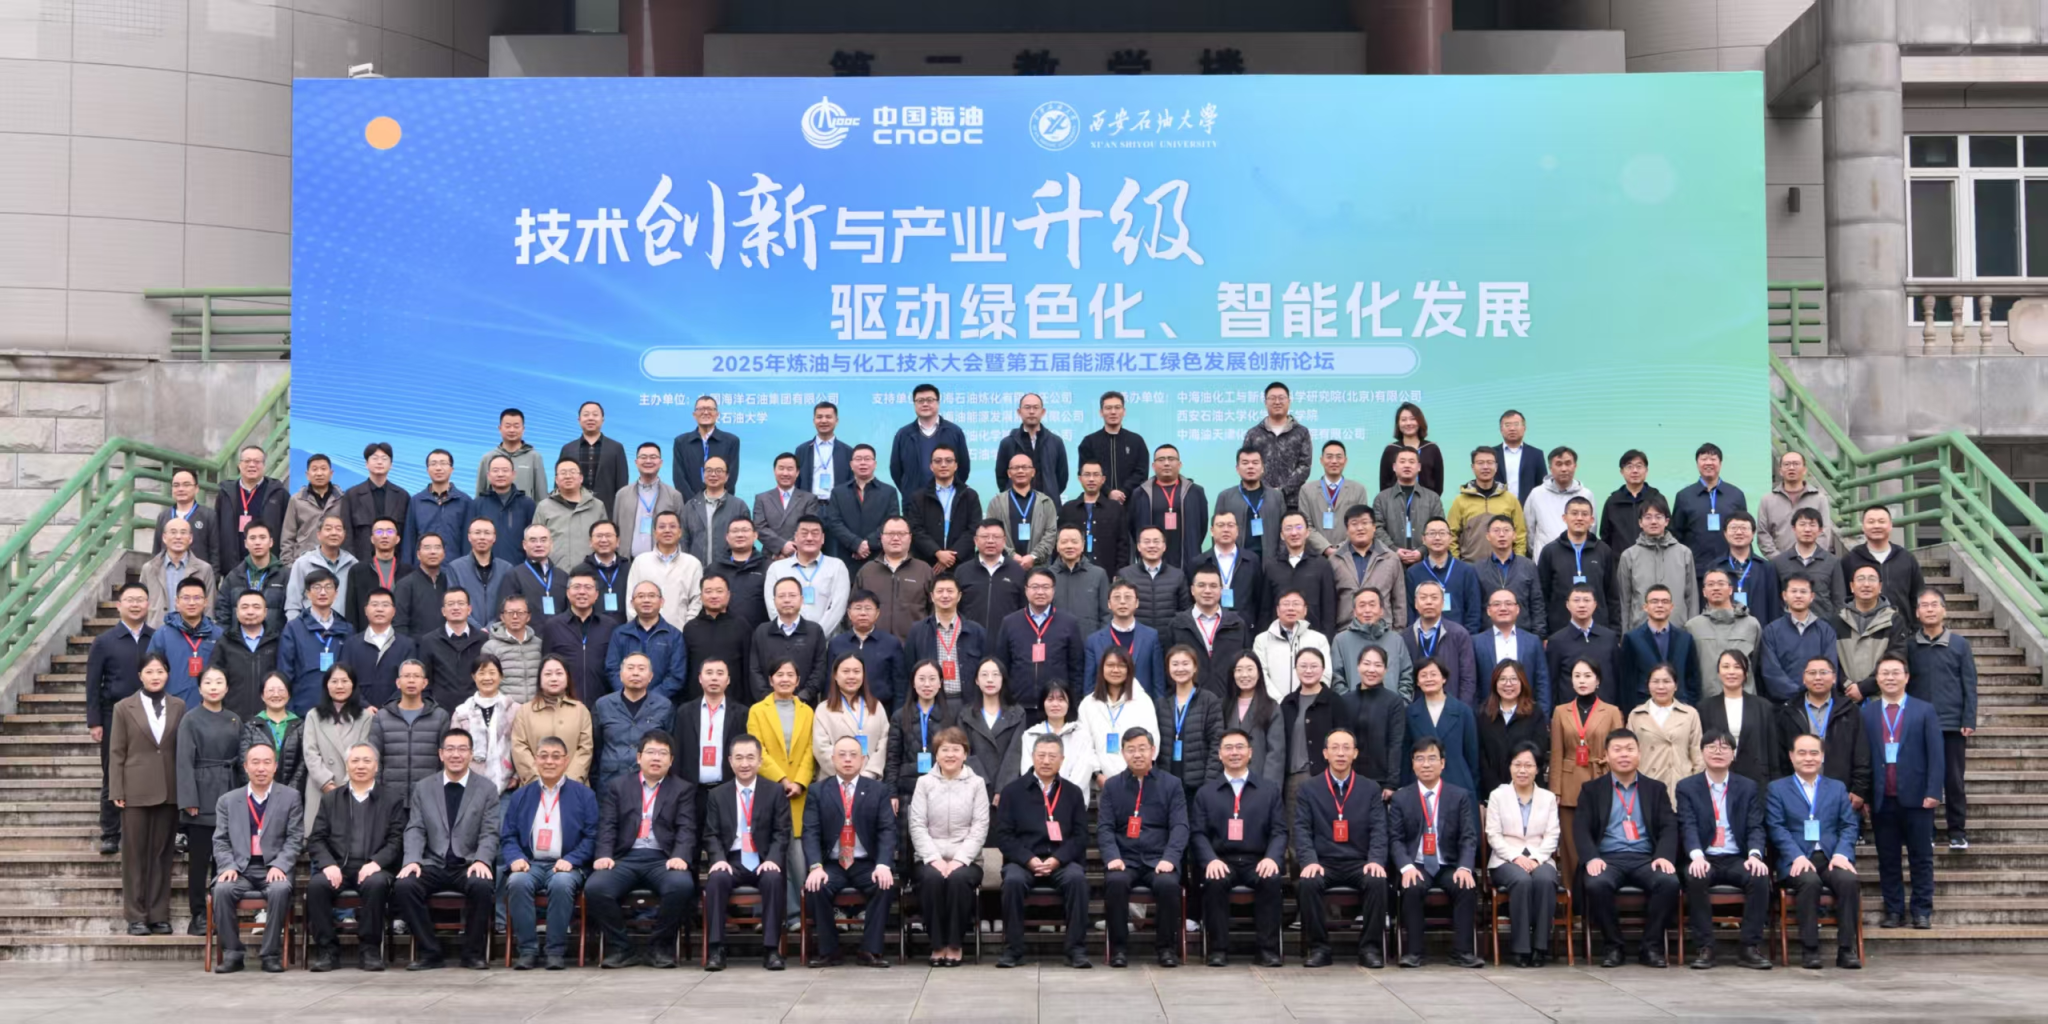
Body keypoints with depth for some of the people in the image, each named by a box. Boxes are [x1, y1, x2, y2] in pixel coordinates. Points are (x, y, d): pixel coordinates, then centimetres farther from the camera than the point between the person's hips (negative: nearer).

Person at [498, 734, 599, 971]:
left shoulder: (583, 795, 11)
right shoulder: (520, 796, 19)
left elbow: (592, 836, 3)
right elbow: (507, 836, 13)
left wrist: (570, 860, -13)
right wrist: (515, 858, -8)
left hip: (565, 865, -2)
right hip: (530, 863, 2)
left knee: (562, 884, -36)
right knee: (517, 882, -32)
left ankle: (556, 951, -25)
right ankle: (527, 950, -24)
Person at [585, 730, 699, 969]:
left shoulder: (684, 789, 16)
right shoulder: (617, 786, 19)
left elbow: (686, 829, 3)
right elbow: (607, 826, 8)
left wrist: (680, 857, -16)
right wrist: (604, 855, -11)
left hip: (663, 859, -1)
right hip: (624, 859, 1)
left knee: (682, 886, -34)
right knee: (594, 888, -29)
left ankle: (659, 947, -10)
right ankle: (622, 947, -8)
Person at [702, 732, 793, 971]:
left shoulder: (776, 792, 8)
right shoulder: (718, 795, 13)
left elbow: (782, 833, 1)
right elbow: (711, 835, 7)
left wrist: (773, 859, -17)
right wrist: (719, 859, -13)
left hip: (764, 862, -1)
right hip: (731, 861, 1)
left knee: (774, 878, -35)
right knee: (716, 878, -33)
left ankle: (771, 949, -29)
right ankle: (715, 949, -29)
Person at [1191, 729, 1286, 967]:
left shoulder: (1270, 791, 15)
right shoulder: (1205, 793, 15)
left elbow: (1279, 831, 7)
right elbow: (1198, 833, 5)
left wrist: (1272, 857, -14)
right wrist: (1211, 860, -14)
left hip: (1257, 862, 0)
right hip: (1221, 861, 0)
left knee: (1271, 880, -32)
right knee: (1214, 881, -33)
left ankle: (1269, 949, -23)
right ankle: (1219, 949, -23)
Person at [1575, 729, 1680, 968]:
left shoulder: (1655, 789, 18)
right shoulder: (1591, 790, 13)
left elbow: (1669, 827, 8)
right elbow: (1581, 829, 2)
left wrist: (1664, 856, -13)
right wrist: (1592, 857, -17)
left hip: (1646, 859, 1)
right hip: (1608, 858, -1)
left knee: (1669, 882, -31)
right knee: (1597, 884, -35)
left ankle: (1651, 947, -15)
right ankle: (1613, 946, -15)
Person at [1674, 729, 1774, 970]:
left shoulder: (1749, 788, 13)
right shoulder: (1686, 787, 8)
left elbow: (1755, 828, 3)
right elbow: (1688, 826, -6)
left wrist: (1755, 855, -20)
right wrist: (1697, 856, -27)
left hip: (1738, 859, 2)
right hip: (1703, 859, -1)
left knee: (1760, 876, -30)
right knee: (1696, 877, -35)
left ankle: (1751, 947, -22)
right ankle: (1703, 948, -26)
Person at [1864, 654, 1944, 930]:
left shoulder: (1925, 711, 5)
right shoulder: (1865, 713, 7)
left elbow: (1936, 755, 0)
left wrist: (1933, 792, -9)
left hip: (1916, 797, -1)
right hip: (1881, 800, 1)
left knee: (1921, 857, 4)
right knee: (1887, 859, 5)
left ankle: (1922, 911, 10)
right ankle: (1894, 911, 12)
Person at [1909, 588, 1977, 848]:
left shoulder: (1959, 644, 2)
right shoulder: (1909, 646, 3)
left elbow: (1969, 686, 2)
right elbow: (1902, 684, 6)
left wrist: (1969, 721, -4)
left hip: (1952, 725, -1)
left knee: (1954, 780, 4)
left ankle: (1957, 832, 12)